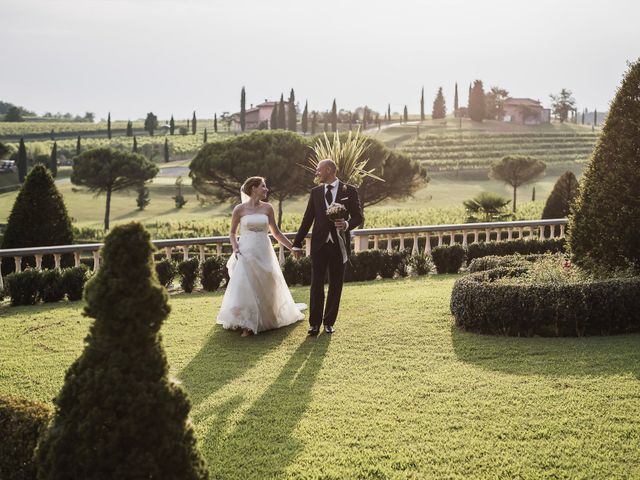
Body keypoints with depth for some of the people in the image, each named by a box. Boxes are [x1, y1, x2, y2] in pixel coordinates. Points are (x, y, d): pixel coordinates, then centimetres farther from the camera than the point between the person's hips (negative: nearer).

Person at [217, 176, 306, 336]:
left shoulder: (267, 208, 3)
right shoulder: (239, 209, -3)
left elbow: (276, 232, 11)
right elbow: (232, 232, 9)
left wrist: (293, 247, 9)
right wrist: (235, 248, -8)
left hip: (264, 253, 2)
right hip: (246, 254, -2)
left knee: (266, 289, 10)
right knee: (245, 288, -6)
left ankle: (265, 320, 31)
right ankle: (247, 325, 4)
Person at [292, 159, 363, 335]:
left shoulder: (349, 191, 1)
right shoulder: (315, 192, 8)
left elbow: (358, 217, 1)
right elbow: (307, 219, 9)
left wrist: (347, 224, -21)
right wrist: (297, 243, 5)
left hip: (339, 244, -1)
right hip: (319, 244, 1)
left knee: (336, 285, 6)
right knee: (316, 284, -1)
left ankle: (329, 322, 16)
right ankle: (315, 323, 6)